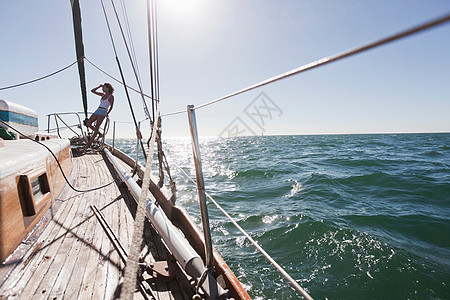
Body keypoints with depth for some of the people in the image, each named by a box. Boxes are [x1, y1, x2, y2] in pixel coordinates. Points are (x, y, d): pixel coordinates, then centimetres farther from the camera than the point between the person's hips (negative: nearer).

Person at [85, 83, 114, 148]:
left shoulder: (111, 96, 0)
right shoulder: (103, 95, 19)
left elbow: (111, 107, -1)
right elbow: (92, 91, 22)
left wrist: (107, 113, -7)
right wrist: (99, 86, 14)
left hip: (103, 112, -7)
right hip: (97, 110, 7)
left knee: (97, 127, -11)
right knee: (88, 123, -3)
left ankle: (90, 142, -12)